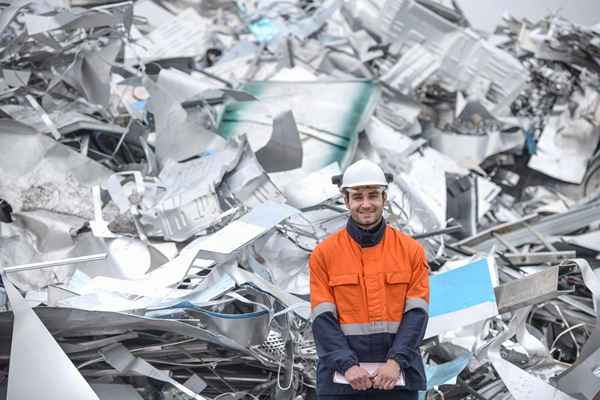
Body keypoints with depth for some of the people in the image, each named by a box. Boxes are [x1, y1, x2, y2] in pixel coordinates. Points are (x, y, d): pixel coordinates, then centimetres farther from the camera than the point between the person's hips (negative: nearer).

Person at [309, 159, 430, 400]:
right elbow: (323, 319, -3)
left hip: (397, 376, 1)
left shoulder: (411, 250, 5)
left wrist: (396, 361, -14)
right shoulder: (323, 254, 2)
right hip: (341, 378, -1)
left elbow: (416, 314, -1)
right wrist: (347, 365, -15)